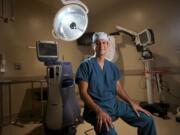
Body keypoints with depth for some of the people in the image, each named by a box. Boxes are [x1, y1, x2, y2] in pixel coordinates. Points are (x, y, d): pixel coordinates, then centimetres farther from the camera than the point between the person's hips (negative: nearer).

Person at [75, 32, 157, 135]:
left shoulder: (112, 66, 10)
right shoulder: (86, 65, -8)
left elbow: (118, 88, 13)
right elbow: (83, 93, -13)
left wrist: (132, 103, 1)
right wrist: (99, 111, -25)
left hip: (115, 103, 6)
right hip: (96, 107, -5)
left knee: (148, 119, 2)